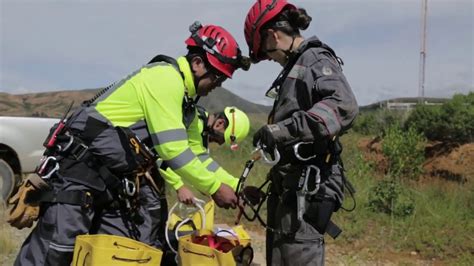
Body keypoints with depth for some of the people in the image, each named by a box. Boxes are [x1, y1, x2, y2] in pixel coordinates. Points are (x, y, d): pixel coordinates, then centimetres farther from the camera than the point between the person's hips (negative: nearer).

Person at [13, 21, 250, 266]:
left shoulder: (183, 93, 14)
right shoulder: (165, 78, -17)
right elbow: (172, 150, -22)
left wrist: (234, 185, 14)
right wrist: (215, 188, -13)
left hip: (114, 179, 10)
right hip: (79, 169, -10)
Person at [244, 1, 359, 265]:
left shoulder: (316, 59, -10)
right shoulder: (296, 65, 18)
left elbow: (345, 107, -28)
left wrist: (285, 128, -34)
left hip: (308, 187, -10)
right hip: (291, 185, 10)